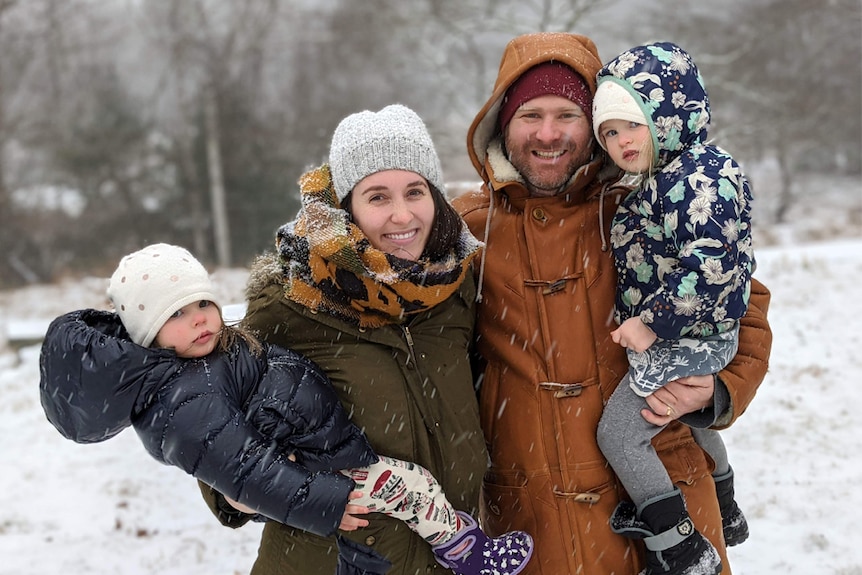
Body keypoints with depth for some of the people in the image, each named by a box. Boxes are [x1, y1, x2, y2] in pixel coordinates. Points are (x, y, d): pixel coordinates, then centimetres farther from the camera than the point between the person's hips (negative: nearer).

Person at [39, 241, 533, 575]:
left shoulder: (216, 354, 2)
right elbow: (246, 471, -31)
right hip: (307, 473, -11)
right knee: (412, 484, -6)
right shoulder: (188, 405, -30)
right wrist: (321, 505, -27)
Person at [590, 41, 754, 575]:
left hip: (682, 342, -11)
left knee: (618, 432, -7)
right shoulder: (661, 181, 9)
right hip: (694, 342, 11)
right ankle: (724, 517, 51)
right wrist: (647, 321, 12)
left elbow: (710, 266, -30)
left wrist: (653, 322, -26)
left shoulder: (701, 177, -23)